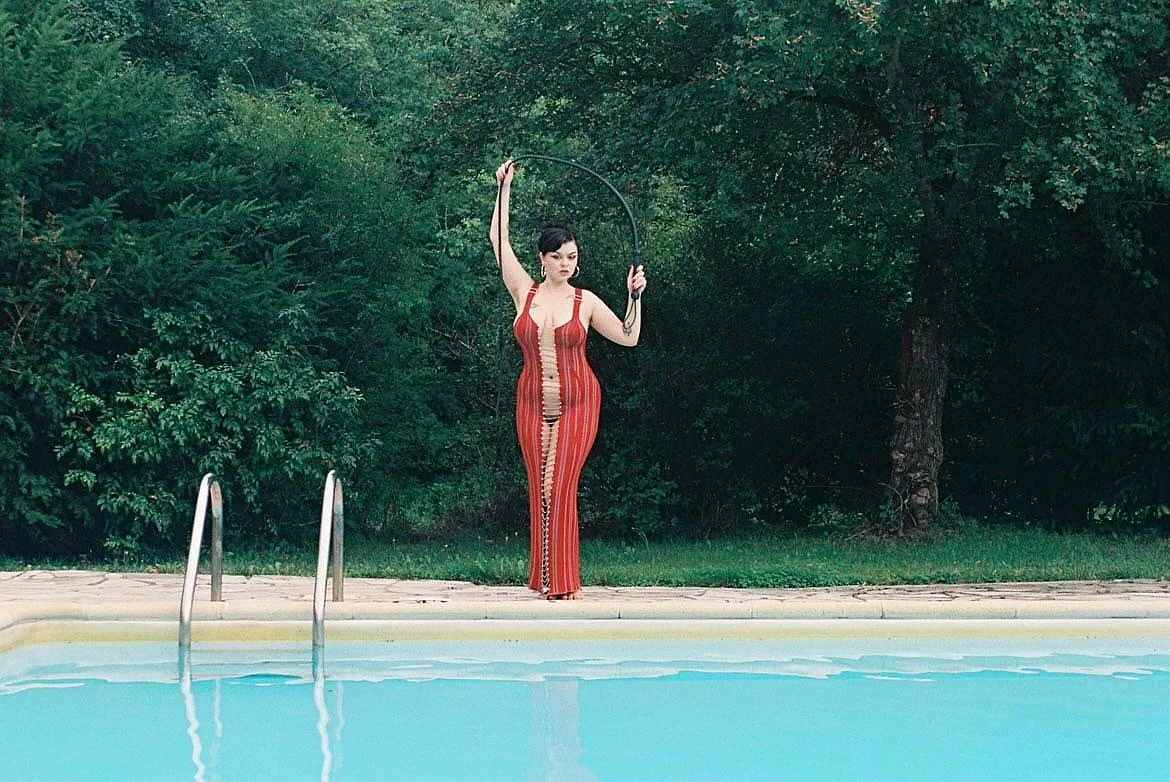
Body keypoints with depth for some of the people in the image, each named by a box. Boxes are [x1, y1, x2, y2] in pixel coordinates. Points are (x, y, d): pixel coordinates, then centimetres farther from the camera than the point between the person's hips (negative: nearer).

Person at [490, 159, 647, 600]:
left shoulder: (586, 302, 1)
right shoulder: (525, 293, 4)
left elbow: (629, 337, 4)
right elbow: (499, 240, 4)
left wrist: (634, 297, -7)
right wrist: (504, 188, 6)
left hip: (577, 403, -2)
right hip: (533, 404, 2)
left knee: (561, 488, -7)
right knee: (538, 490, 2)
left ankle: (563, 582, -4)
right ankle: (543, 578, 7)